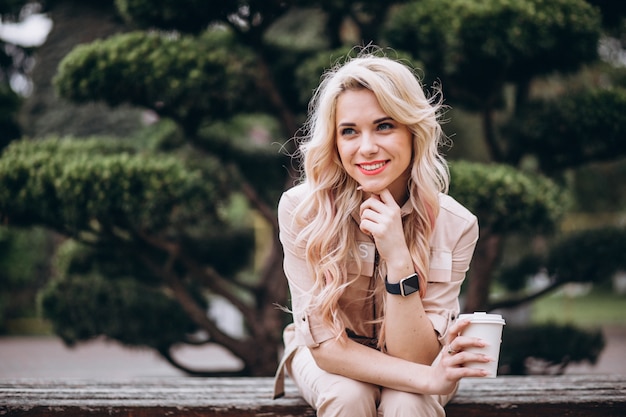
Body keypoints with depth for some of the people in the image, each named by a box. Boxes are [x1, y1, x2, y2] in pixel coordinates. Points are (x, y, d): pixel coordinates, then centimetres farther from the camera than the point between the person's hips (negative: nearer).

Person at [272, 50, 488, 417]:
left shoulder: (455, 225, -23)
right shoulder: (301, 208, -25)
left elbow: (414, 357, -24)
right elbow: (326, 343, -23)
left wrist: (398, 259, -38)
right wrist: (428, 379, -38)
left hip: (405, 364, 0)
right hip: (329, 359, 0)